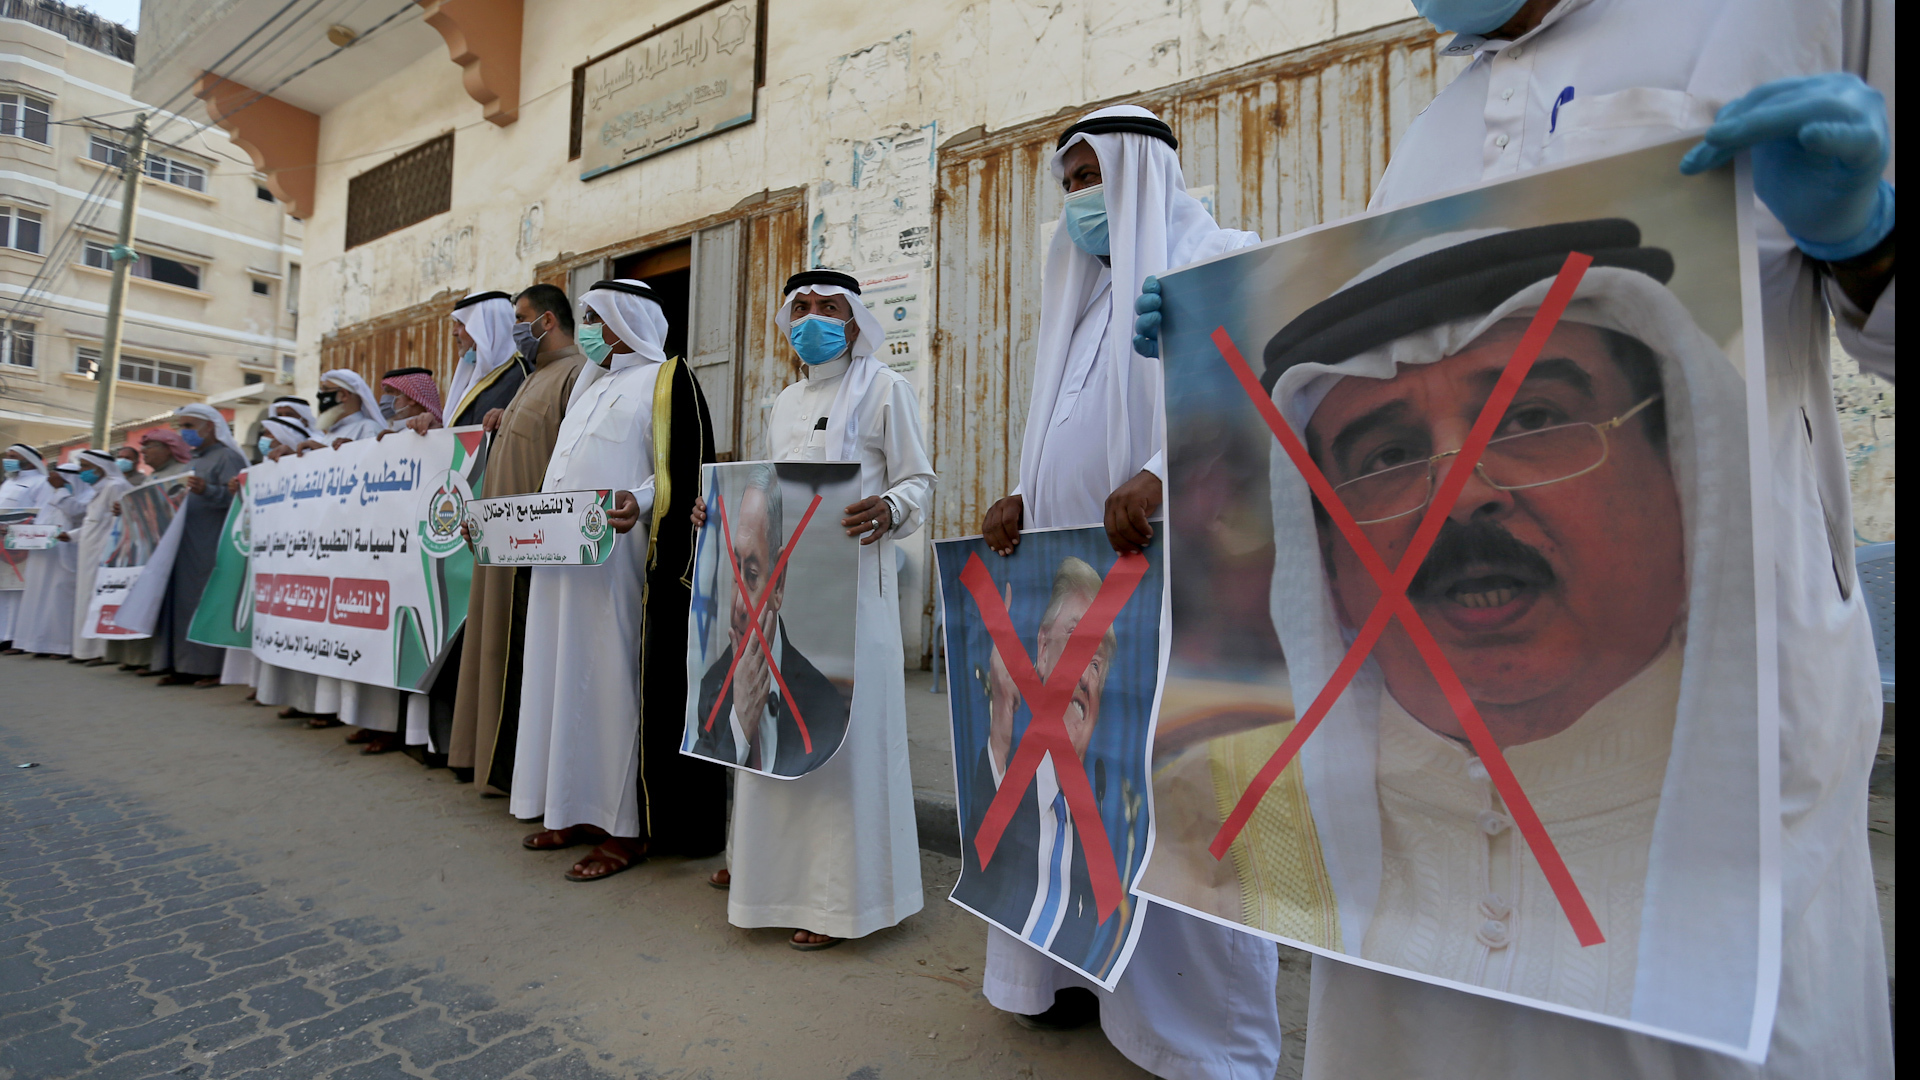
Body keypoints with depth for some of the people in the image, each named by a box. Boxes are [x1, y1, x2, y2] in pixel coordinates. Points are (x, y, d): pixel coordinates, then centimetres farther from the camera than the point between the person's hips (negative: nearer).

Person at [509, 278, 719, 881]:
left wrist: (639, 501, -30)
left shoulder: (667, 379, -1)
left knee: (619, 681, -6)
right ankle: (583, 809, 22)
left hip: (623, 559, -8)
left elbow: (686, 468, -12)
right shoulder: (588, 386, 24)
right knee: (571, 679, 10)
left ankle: (630, 828, 3)